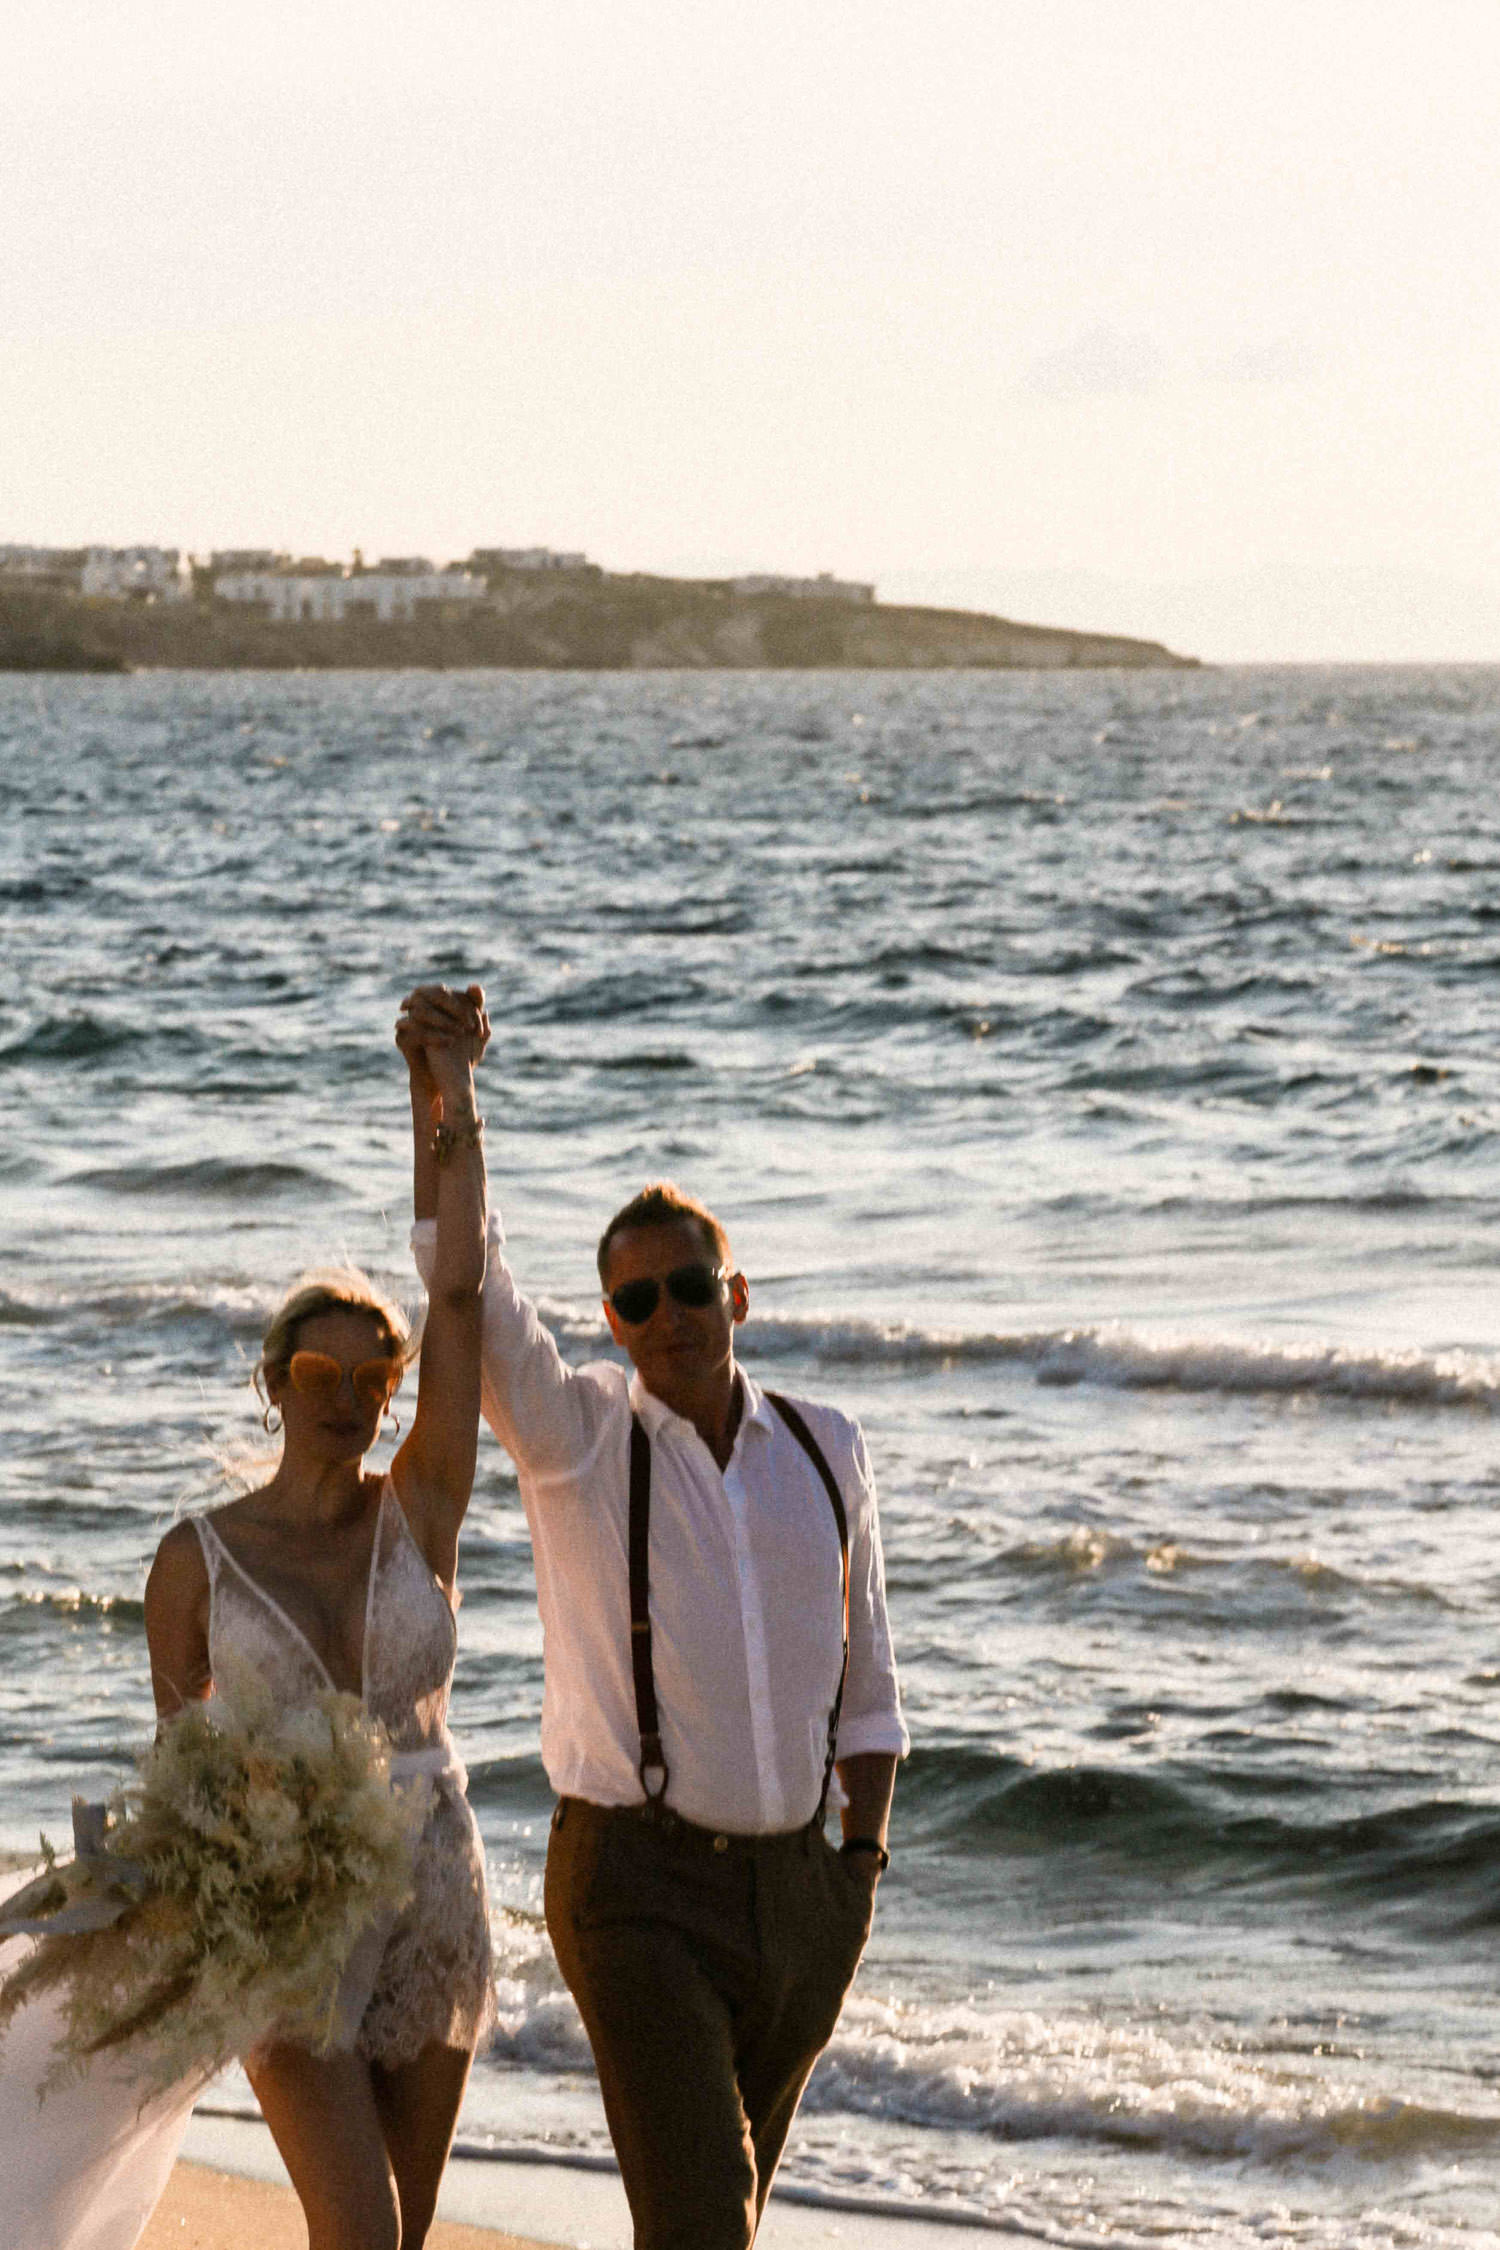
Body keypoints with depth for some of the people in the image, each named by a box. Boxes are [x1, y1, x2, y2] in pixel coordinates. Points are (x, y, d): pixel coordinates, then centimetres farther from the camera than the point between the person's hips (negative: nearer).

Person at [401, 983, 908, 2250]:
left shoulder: (825, 1451, 7)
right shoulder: (575, 1435, -4)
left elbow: (864, 1673, 15)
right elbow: (464, 1277, -18)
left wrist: (863, 1854, 6)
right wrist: (438, 1086, -30)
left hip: (795, 1888, 4)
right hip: (637, 1880, -4)